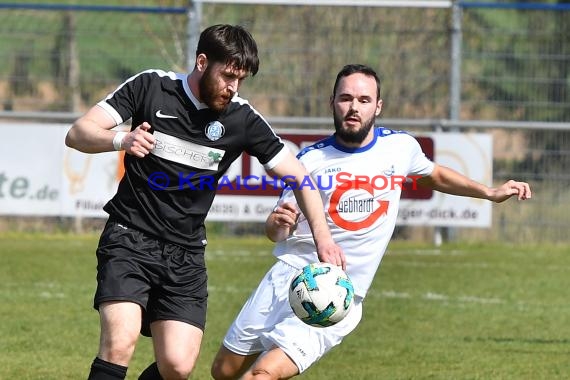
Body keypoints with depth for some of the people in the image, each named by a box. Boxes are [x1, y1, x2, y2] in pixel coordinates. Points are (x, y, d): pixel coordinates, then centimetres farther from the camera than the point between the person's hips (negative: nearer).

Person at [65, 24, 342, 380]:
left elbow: (298, 176, 5)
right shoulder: (150, 87, -5)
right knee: (120, 344, -24)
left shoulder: (242, 119, -2)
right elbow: (77, 134, -9)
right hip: (129, 239, -2)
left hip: (186, 255, 3)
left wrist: (323, 236, -8)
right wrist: (121, 140, -30)